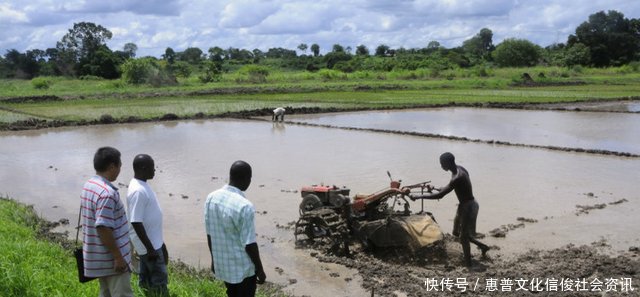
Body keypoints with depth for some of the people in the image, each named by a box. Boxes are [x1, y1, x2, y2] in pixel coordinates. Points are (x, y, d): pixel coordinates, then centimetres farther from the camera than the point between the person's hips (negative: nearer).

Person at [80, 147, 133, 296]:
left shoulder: (88, 185, 6)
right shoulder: (107, 193, -24)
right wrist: (118, 257, -20)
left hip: (99, 256, 10)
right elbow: (103, 228, -27)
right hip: (111, 258, -10)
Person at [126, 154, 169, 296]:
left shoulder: (142, 185, 7)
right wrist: (150, 248, -22)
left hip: (153, 241, 9)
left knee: (147, 278, 17)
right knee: (160, 280, -1)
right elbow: (136, 223, -26)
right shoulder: (138, 191, -25)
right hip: (149, 245, -9)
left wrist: (159, 241, 22)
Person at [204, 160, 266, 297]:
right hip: (243, 267, -6)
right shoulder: (244, 206, -26)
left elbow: (209, 234, 4)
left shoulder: (211, 198, -5)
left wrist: (214, 258, 17)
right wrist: (260, 269, -7)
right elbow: (249, 243, -20)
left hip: (222, 263, 6)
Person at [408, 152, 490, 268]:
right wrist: (435, 188, 7)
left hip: (468, 207, -9)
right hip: (465, 205, 9)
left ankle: (468, 264, 15)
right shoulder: (459, 169, 0)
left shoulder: (457, 178, -30)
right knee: (457, 231, 21)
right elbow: (450, 187, 17)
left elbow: (439, 195, -32)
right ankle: (483, 246, 32)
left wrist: (418, 196, -27)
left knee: (464, 237, 2)